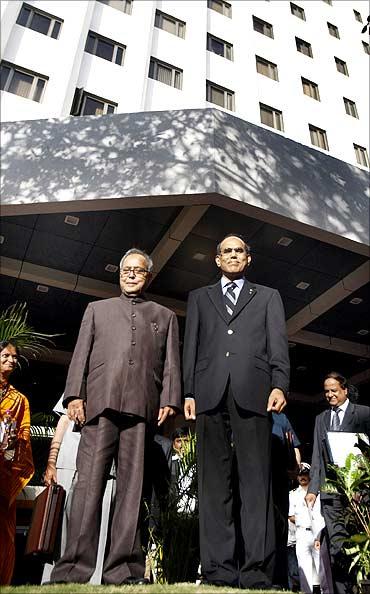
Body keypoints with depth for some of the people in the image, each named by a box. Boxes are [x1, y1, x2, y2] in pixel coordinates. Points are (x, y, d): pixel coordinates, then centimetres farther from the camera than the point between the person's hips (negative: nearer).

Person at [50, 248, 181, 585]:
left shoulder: (165, 316, 23)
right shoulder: (97, 309, 25)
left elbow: (171, 363, 13)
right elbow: (82, 354, 14)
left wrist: (169, 400, -2)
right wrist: (75, 394, 0)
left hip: (143, 406, 0)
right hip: (100, 401, 0)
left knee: (132, 488, -1)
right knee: (89, 483, -6)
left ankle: (124, 571, 3)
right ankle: (75, 569, -3)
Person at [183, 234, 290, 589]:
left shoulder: (268, 297, 21)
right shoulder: (199, 298, 24)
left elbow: (278, 345, 9)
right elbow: (190, 347, 15)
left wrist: (280, 385, -7)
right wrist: (188, 392, 3)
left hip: (253, 392, -1)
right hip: (209, 393, 1)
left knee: (256, 482, -4)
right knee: (214, 483, 0)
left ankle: (256, 574, 1)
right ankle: (219, 573, 6)